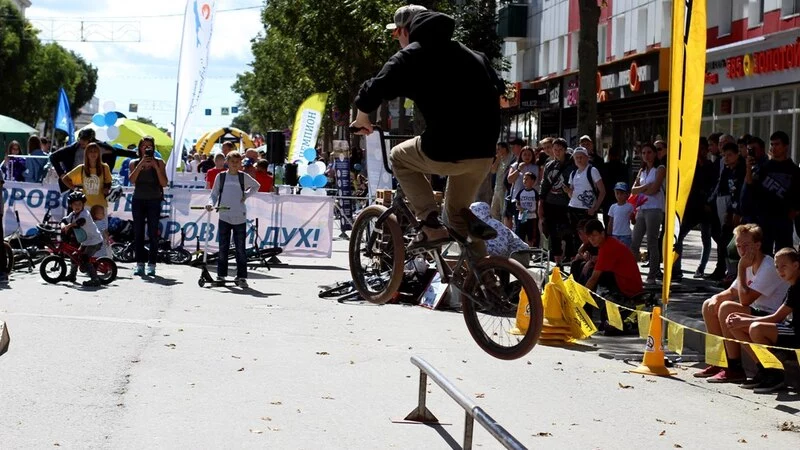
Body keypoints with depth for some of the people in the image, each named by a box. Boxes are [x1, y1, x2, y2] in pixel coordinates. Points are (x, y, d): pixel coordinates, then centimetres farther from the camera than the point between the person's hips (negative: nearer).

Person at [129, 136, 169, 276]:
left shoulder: (159, 163, 4)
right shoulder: (134, 163, 7)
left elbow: (164, 183, -4)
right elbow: (132, 180, -10)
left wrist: (156, 167, -12)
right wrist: (141, 164, -16)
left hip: (154, 201, -2)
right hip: (138, 200, 2)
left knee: (153, 234, -4)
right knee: (138, 233, 0)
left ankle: (151, 265, -2)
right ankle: (140, 264, 4)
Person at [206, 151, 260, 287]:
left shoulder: (243, 177, 5)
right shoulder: (221, 177, 5)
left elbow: (256, 186, 21)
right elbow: (214, 194, 7)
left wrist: (246, 195, 7)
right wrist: (211, 204, -13)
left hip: (240, 218, -1)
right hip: (224, 217, 1)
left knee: (241, 248, -1)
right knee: (223, 247, 5)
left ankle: (241, 276, 2)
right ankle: (221, 275, 13)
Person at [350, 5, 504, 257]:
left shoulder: (410, 57, 3)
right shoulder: (471, 55, 22)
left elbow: (372, 94, -6)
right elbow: (498, 91, 30)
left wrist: (362, 119, 15)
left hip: (445, 152, -6)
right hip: (483, 152, 6)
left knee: (399, 157, 24)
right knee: (459, 212, 27)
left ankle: (431, 225, 10)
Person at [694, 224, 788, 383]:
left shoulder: (769, 267, -21)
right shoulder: (750, 265, 10)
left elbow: (745, 299, -27)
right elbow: (732, 292, 18)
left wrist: (741, 269, -19)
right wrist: (716, 298, -4)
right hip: (756, 313, 10)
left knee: (727, 308, -29)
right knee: (709, 306, 8)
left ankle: (735, 368, -24)